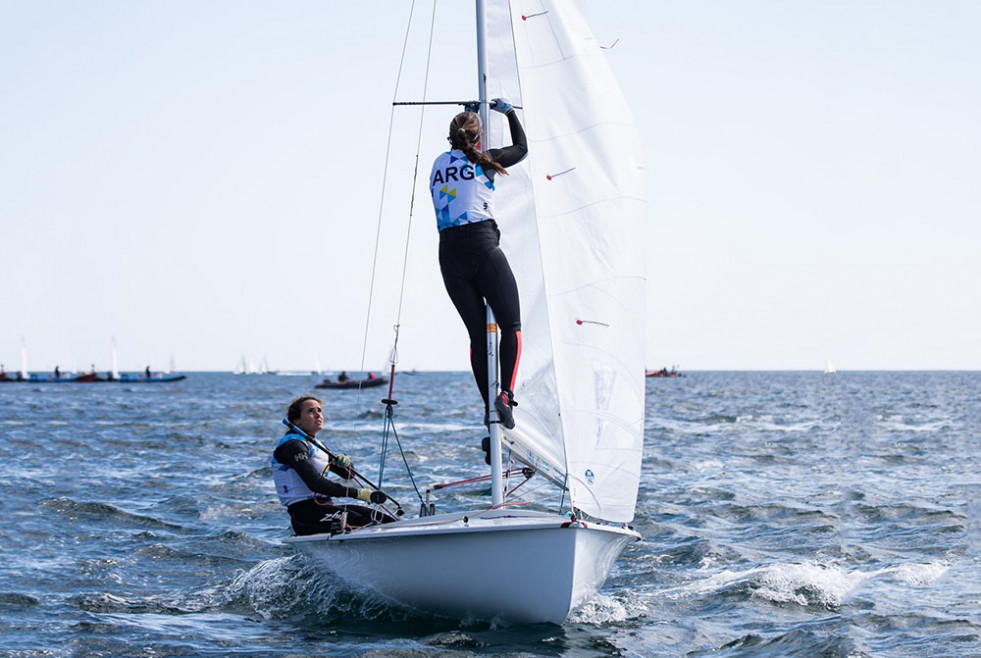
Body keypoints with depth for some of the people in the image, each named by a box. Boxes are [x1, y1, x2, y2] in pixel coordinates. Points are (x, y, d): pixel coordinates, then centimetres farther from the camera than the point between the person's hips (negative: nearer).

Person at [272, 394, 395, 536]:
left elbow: (348, 474, 25)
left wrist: (345, 463, -2)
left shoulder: (315, 445, 22)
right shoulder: (293, 445, -10)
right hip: (305, 512, -9)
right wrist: (358, 493, -27)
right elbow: (315, 483, -23)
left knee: (384, 519, -8)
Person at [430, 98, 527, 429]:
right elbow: (521, 148, 19)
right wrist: (509, 112, 32)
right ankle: (505, 393, -15)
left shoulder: (439, 164, 15)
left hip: (449, 252, 5)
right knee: (511, 325, 3)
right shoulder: (481, 161, 3)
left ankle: (488, 405, 3)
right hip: (482, 245, -5)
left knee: (477, 333, 9)